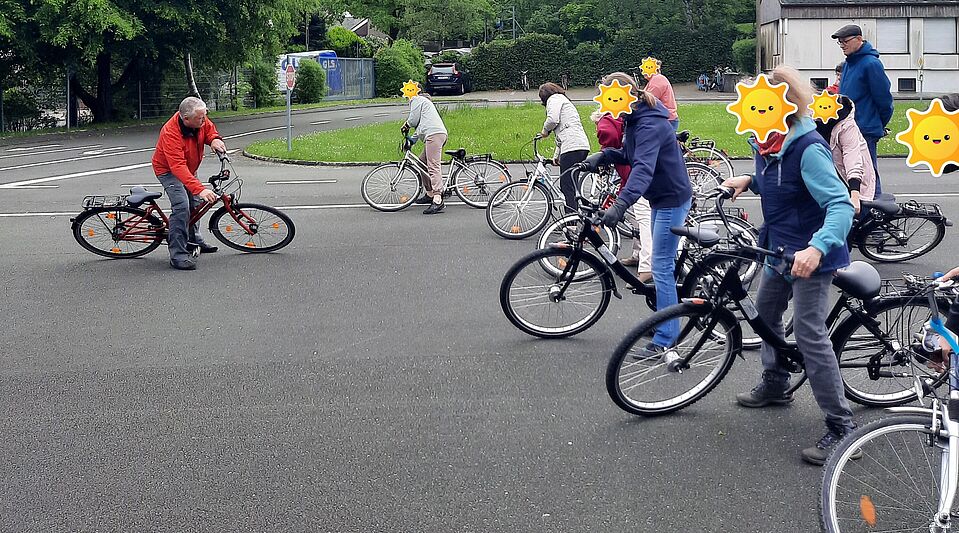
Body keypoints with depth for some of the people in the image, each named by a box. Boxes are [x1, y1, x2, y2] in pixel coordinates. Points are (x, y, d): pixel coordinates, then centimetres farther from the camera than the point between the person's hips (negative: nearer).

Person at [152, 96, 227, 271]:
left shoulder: (201, 121, -19)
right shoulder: (171, 132, -39)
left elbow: (210, 130, 4)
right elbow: (178, 167, -45)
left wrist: (215, 140, -22)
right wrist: (200, 189, -54)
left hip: (189, 169, 8)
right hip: (169, 171, -8)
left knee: (194, 204, 20)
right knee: (181, 206, -24)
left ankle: (194, 242, 43)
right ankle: (178, 255, -22)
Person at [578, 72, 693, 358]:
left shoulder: (650, 125, -27)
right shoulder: (635, 119, 5)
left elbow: (643, 167, -41)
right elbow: (630, 154, 14)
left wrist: (620, 205, -53)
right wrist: (602, 156, -5)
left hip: (672, 200, -11)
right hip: (661, 198, 11)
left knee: (662, 267, -7)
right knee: (663, 264, 19)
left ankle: (664, 340, -1)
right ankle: (670, 327, 32)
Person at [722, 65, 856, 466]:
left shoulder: (808, 148, -26)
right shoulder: (766, 142, 1)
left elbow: (841, 205, -34)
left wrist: (817, 248, -49)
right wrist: (748, 181, 3)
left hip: (810, 256, -10)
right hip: (780, 248, 10)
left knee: (810, 334, -11)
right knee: (765, 312, 24)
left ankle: (841, 426, -4)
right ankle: (775, 384, 47)